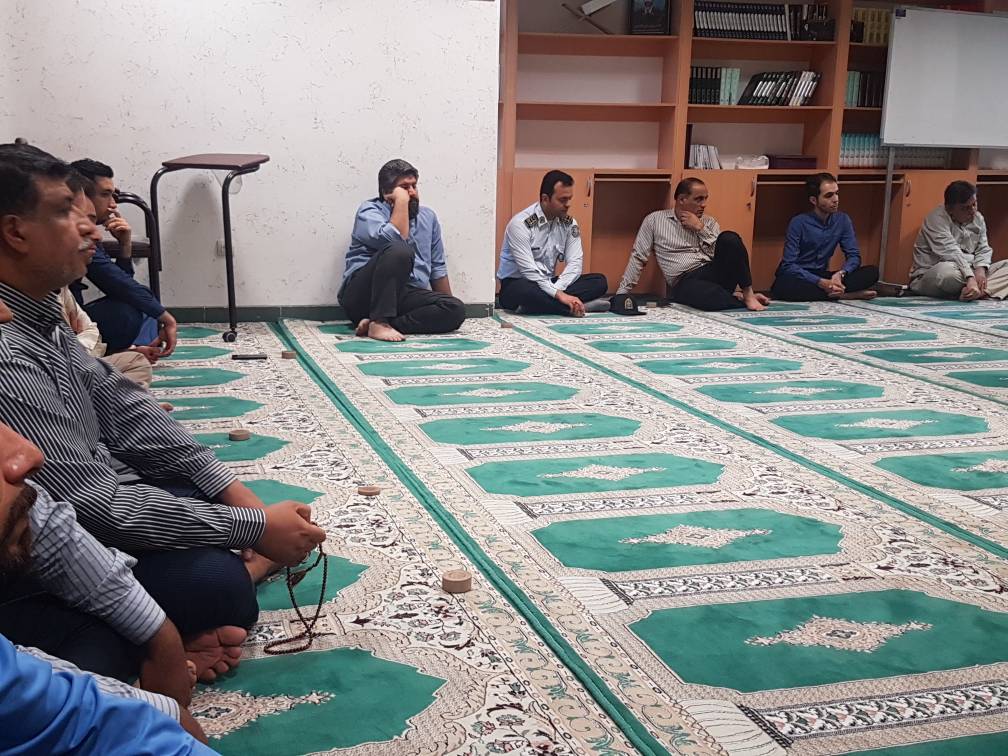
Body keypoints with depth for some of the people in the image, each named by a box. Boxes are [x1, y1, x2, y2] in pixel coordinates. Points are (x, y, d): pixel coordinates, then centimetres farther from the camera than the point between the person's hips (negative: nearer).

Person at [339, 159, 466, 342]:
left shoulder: (428, 217, 18)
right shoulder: (369, 211, 0)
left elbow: (437, 267, 22)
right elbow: (395, 240, -21)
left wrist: (448, 307, 17)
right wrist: (401, 201, -9)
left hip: (406, 296, 5)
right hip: (363, 293, -5)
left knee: (456, 309, -21)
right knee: (400, 251, -32)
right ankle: (380, 323, -34)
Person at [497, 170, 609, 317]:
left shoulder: (569, 224, 1)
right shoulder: (521, 224, -17)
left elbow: (574, 262, -5)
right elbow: (528, 270, -24)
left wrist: (557, 290, -24)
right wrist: (558, 294, -32)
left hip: (548, 284, 6)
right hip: (518, 284, -5)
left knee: (599, 281, -11)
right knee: (525, 291, -42)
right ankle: (577, 307, -28)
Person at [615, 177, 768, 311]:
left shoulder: (709, 222, 18)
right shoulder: (655, 220, 10)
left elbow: (724, 253, 5)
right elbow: (638, 257, 9)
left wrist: (700, 228, -1)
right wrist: (622, 293, 1)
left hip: (715, 273, 4)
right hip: (685, 283, -4)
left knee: (729, 238, -26)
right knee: (710, 297, -41)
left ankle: (748, 293, -17)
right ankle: (742, 301, -12)